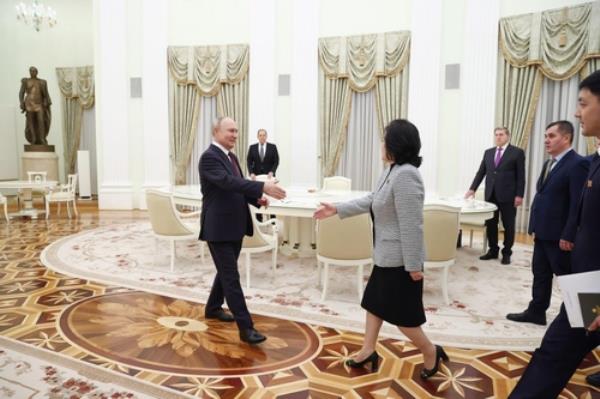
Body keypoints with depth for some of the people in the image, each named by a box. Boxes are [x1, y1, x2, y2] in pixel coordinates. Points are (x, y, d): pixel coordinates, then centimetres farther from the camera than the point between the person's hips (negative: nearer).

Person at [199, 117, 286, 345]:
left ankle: (213, 308, 40)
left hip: (234, 226, 9)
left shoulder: (231, 156, 14)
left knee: (226, 272, 21)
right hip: (219, 227, -9)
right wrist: (263, 187, -40)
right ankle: (246, 327, -1)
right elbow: (229, 182, -31)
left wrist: (257, 199, -2)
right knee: (231, 277, -5)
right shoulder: (209, 157, -16)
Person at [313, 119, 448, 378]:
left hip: (400, 258, -10)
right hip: (386, 254, 10)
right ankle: (368, 351, 32)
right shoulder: (392, 171, 6)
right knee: (374, 301, 18)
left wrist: (413, 265, -24)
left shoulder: (406, 175, -26)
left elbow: (412, 225, -27)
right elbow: (370, 201, 17)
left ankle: (431, 353, 26)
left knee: (400, 312, 5)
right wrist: (337, 209, 17)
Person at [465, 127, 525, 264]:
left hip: (508, 195, -4)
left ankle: (506, 253, 16)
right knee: (490, 224, 9)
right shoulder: (488, 152, 13)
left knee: (508, 226, 5)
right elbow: (481, 172, 11)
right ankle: (493, 251, 21)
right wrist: (472, 189, 1)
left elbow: (521, 176, -5)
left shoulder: (517, 152, -1)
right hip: (490, 194, 4)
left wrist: (519, 195, -11)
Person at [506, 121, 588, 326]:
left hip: (559, 235, -9)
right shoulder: (549, 163, 13)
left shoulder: (578, 164, -16)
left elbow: (578, 204, -20)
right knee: (540, 274, 15)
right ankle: (536, 312, 26)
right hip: (543, 232, 9)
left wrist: (568, 236, -21)